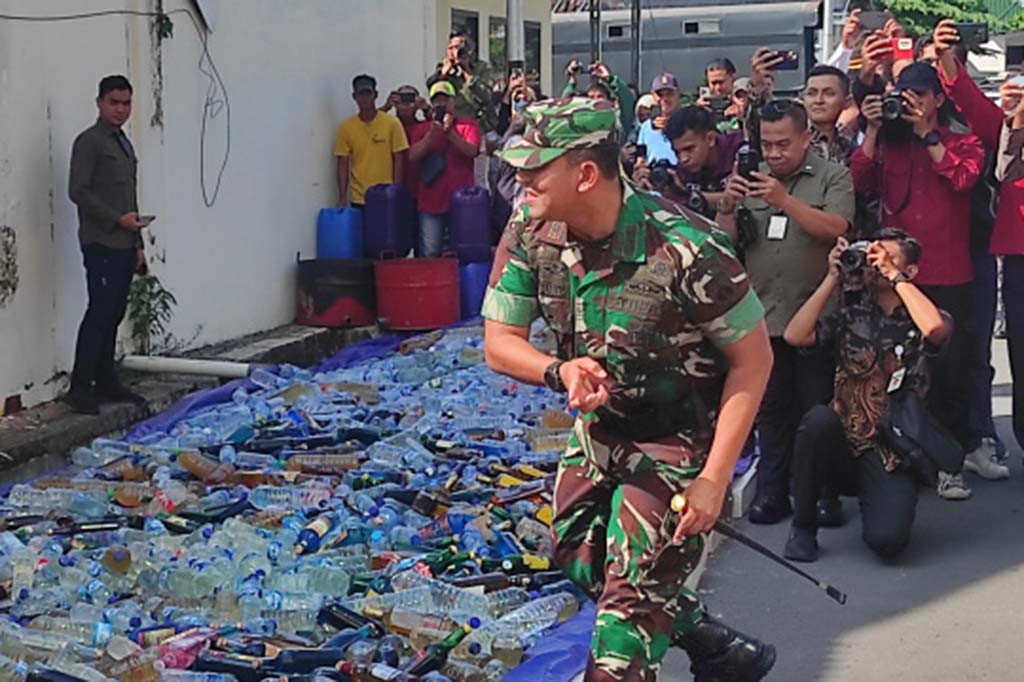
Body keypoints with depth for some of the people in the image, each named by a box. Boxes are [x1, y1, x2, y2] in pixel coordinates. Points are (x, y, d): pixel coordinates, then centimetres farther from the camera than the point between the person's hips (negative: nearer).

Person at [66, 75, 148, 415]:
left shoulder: (124, 143, 20)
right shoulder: (89, 141, -7)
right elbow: (78, 191, -14)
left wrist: (138, 244, 20)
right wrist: (118, 219, -17)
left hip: (124, 244, 8)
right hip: (101, 244, -8)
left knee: (114, 314, 9)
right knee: (100, 312, -11)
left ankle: (106, 382, 15)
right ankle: (80, 388, -8)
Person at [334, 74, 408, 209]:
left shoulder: (392, 123, -2)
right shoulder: (346, 127, 1)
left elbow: (398, 160, -1)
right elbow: (343, 164, 3)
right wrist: (343, 198, -3)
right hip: (358, 200, 1)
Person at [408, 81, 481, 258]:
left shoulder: (468, 125, 7)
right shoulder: (422, 129, 12)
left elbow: (472, 151, -10)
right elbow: (413, 156, -2)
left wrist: (450, 132, -20)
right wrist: (431, 134, -14)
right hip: (431, 202, 1)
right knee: (429, 256, -1)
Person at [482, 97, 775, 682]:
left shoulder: (685, 250, -32)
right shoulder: (530, 234, -15)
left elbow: (753, 359, -21)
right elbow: (500, 341, -8)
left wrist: (714, 479, -24)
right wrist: (560, 371, -31)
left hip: (679, 437, -7)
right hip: (599, 430, 7)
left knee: (633, 596, -7)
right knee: (579, 562, 18)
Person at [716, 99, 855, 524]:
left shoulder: (833, 177, 1)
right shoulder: (749, 178, 12)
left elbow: (835, 228, -15)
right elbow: (725, 242, 8)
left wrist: (784, 199, -23)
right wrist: (726, 209, -13)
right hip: (763, 316, 3)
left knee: (817, 408, 4)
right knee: (771, 408, 7)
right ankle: (772, 491, 15)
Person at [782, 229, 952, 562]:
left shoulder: (919, 322, 3)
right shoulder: (851, 316, 11)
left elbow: (936, 328, -23)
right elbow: (795, 336, -5)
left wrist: (893, 275, -13)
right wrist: (833, 277, -2)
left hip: (892, 454, -3)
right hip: (844, 443, 3)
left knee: (887, 538, -27)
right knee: (819, 417, -33)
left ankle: (874, 498, 13)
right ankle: (803, 526, -12)